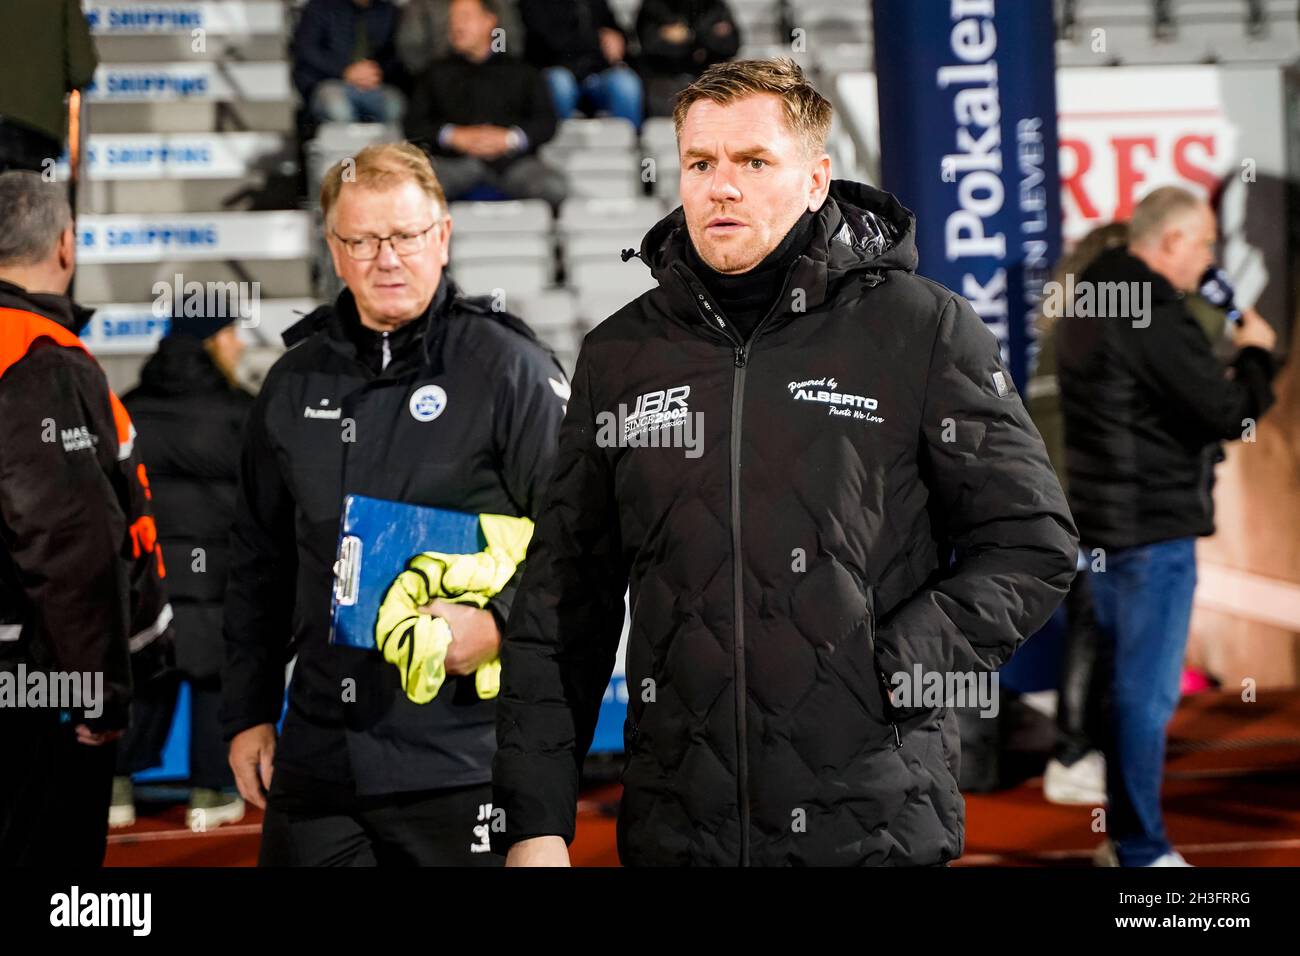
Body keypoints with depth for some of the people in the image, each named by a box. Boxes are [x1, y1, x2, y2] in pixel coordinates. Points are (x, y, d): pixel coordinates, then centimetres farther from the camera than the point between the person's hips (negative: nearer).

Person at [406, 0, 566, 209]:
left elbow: (546, 121, 10)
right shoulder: (438, 73, 25)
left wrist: (511, 138, -10)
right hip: (452, 159, 1)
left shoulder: (522, 72, 22)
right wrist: (454, 136, -6)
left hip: (510, 159, -1)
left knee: (554, 188, -32)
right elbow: (413, 125, 13)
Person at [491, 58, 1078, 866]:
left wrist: (897, 669, -12)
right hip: (674, 830, 3)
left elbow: (1032, 547, 0)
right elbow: (562, 606, 10)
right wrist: (535, 821, 4)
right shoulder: (619, 354, 9)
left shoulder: (924, 330, -1)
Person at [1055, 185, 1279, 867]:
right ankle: (1142, 850, 0)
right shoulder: (1154, 318, -20)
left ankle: (1122, 833, 26)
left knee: (1129, 677, 18)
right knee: (1148, 690, -4)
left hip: (1105, 522, 10)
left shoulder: (1092, 303, 12)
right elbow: (1229, 413, -20)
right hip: (1155, 528, -10)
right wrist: (1255, 355, -2)